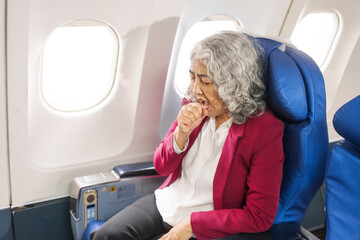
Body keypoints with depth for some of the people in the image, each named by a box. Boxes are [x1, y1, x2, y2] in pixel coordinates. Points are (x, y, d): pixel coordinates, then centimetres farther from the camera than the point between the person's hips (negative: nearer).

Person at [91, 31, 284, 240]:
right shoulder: (193, 106, -2)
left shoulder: (266, 130, -18)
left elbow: (260, 217, -16)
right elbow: (161, 167, 5)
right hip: (164, 204, 6)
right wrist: (181, 132, -15)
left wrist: (191, 223, -17)